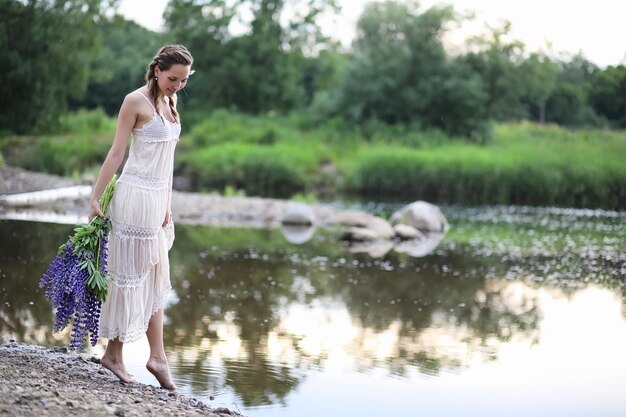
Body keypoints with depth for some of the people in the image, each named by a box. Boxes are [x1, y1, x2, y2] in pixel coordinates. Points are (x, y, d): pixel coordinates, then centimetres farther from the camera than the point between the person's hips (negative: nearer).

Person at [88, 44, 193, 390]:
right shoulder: (136, 101, -10)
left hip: (158, 199, 8)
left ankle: (157, 356, 13)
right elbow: (116, 153, -11)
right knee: (130, 274, -2)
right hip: (135, 196, -8)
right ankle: (113, 354, 8)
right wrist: (95, 198, -11)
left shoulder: (169, 103, 13)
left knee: (155, 277, 8)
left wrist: (167, 204, 12)